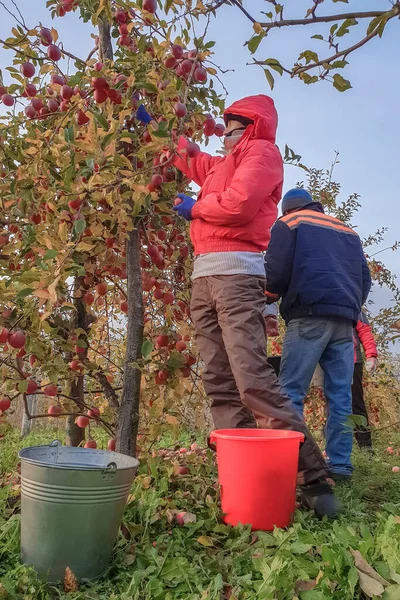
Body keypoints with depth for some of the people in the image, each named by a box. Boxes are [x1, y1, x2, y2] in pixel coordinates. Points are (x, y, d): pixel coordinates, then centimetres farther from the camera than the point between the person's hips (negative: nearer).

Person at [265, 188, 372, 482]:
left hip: (310, 317, -6)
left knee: (291, 391, -6)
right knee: (341, 395, 5)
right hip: (345, 321, 6)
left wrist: (283, 295, 16)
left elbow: (275, 272, -3)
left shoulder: (289, 224, 10)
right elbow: (365, 279, 22)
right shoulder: (349, 232, 28)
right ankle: (340, 464, 5)